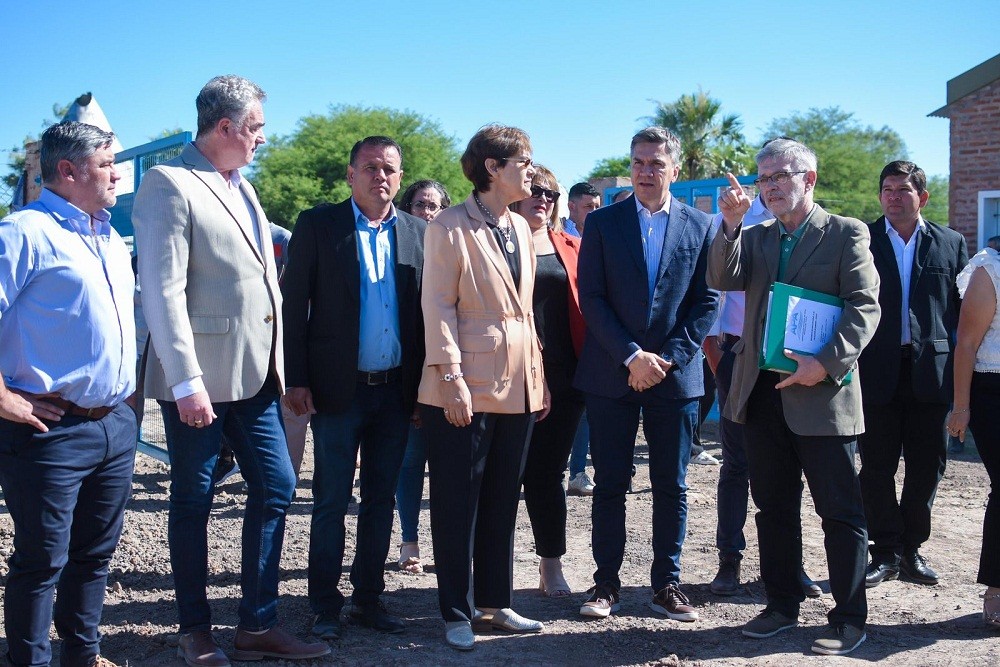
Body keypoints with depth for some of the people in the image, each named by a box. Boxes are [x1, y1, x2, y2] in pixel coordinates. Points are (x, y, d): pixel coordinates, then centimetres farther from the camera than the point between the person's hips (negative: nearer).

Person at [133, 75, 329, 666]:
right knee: (194, 503, 5)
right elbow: (163, 290, -16)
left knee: (277, 487, 8)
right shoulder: (169, 184, -10)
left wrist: (278, 364, 14)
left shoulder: (241, 186, 16)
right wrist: (187, 382, -20)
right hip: (201, 379, -8)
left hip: (255, 375, 8)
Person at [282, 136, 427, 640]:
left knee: (380, 500, 12)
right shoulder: (317, 225, -1)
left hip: (396, 391, 3)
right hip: (339, 390, -3)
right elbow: (292, 305, -3)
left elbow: (428, 311, 7)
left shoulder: (418, 233, 7)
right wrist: (297, 381, -8)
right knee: (331, 502, 5)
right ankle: (325, 607, 18)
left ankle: (369, 600, 24)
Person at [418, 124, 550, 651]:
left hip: (517, 387, 7)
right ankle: (457, 613, 16)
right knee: (458, 504, 4)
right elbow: (438, 307, -12)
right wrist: (452, 378, -18)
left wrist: (539, 376, 13)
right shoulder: (451, 227, -8)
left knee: (502, 502, 14)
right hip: (466, 388, -7)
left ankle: (495, 602, 27)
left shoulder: (520, 227, 13)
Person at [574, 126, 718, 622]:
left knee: (672, 487, 7)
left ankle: (667, 584, 18)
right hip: (610, 374, -1)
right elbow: (591, 298, -3)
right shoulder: (602, 222, 3)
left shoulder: (700, 225, 5)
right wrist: (631, 356, -12)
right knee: (610, 484, 5)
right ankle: (606, 583, 15)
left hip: (676, 374, 1)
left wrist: (669, 357, -9)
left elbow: (707, 300, 2)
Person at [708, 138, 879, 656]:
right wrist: (731, 224, -16)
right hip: (762, 392, 5)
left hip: (821, 395, -5)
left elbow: (865, 307, -9)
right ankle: (782, 605, 27)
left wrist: (825, 363, -20)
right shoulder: (755, 238, 13)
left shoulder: (846, 233, -1)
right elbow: (723, 280, -3)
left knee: (840, 511, 2)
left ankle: (849, 618, 14)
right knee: (773, 507, 14)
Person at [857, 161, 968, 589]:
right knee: (877, 465, 3)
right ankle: (886, 552, 13)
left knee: (927, 464, 7)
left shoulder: (950, 243, 9)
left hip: (930, 370, 2)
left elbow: (963, 309, 8)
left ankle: (911, 548, 22)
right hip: (877, 371, -1)